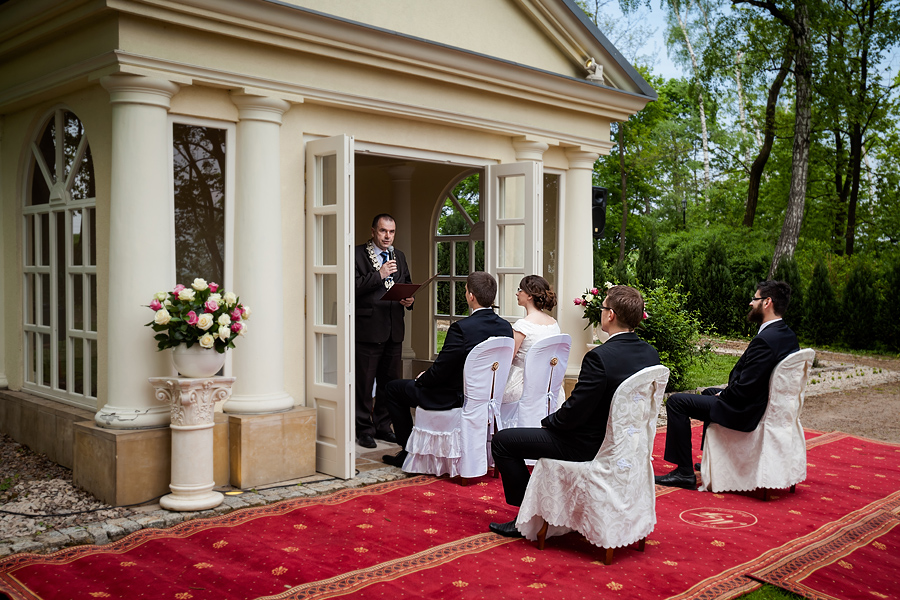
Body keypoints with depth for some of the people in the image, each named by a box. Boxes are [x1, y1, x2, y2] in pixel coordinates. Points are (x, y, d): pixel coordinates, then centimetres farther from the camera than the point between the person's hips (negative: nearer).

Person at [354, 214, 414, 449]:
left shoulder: (399, 256, 16)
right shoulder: (358, 254, -4)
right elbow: (353, 287, -14)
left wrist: (409, 300, 2)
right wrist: (379, 275, -20)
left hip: (394, 330, 6)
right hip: (368, 329, -6)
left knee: (390, 381, 12)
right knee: (365, 381, -1)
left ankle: (383, 426, 23)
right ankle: (364, 430, 10)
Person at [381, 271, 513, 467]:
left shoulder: (461, 328, -26)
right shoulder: (505, 327, -4)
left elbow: (439, 371, -20)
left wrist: (422, 379, 4)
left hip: (457, 399, -8)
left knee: (393, 389, 12)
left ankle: (408, 450, 16)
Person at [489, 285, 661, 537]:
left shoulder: (600, 357, -28)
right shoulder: (650, 354, -3)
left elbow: (573, 413, -24)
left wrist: (547, 422, -2)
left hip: (589, 448, -9)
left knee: (502, 441, 3)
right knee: (551, 429, 34)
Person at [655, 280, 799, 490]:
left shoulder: (765, 340, -27)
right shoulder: (788, 336, 4)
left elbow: (744, 387, -27)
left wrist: (722, 396, -8)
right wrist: (723, 394, 9)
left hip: (746, 412, -10)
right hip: (765, 405, 10)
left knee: (676, 401, -8)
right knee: (710, 392, 34)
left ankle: (684, 472, -4)